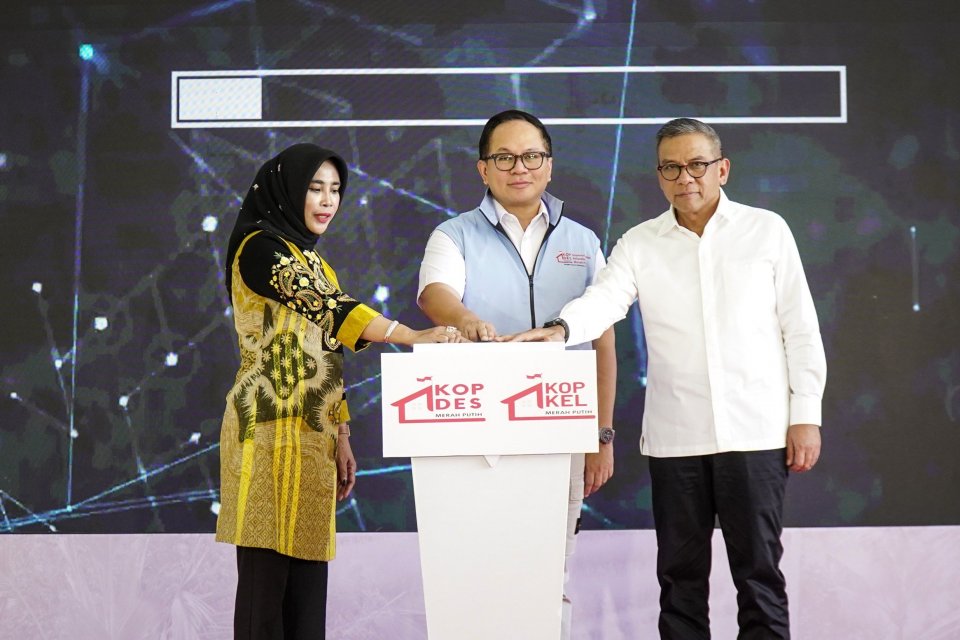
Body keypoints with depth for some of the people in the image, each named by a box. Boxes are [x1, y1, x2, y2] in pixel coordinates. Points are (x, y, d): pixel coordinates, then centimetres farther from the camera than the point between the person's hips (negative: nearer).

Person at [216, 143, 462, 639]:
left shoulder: (312, 261, 19)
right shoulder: (259, 249, -8)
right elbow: (327, 306, -24)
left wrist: (341, 438, 14)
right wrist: (415, 337, -35)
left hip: (311, 435, 8)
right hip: (272, 431, -8)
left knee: (307, 576, 7)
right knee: (267, 575, -7)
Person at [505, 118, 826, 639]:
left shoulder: (767, 230, 5)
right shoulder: (639, 245, 7)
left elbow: (800, 328, 4)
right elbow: (604, 299, -11)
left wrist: (806, 415, -1)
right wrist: (561, 328, -32)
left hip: (756, 433, -1)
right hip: (674, 438, 2)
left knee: (759, 572, 3)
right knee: (680, 576, 8)